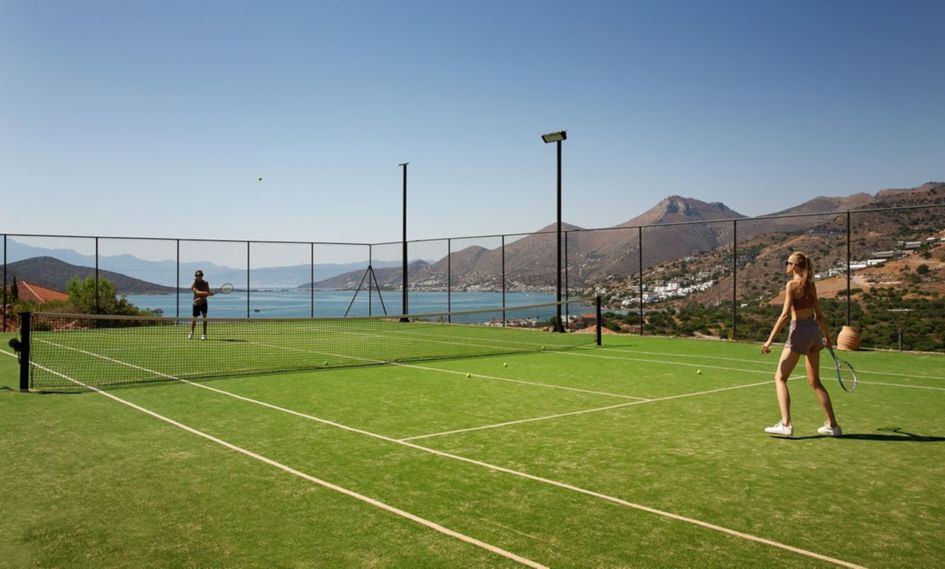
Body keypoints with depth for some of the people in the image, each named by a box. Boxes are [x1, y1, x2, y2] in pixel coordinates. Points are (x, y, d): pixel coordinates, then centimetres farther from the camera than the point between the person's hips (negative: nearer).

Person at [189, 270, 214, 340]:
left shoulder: (205, 283, -3)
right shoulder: (194, 284, -9)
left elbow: (208, 292, -9)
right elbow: (197, 292, -27)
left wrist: (201, 298, -25)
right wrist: (206, 293, -43)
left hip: (203, 302, 1)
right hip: (196, 303, -1)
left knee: (204, 317, -11)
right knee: (194, 319, 8)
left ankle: (204, 334, -7)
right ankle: (191, 332, 30)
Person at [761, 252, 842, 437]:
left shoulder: (792, 284, -11)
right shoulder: (810, 285, 10)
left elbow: (785, 315, -18)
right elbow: (819, 314, 14)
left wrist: (770, 340, -18)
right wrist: (827, 336, 25)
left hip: (799, 330, -7)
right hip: (814, 330, 8)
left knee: (780, 378, -1)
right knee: (814, 381, 17)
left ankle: (785, 424, -11)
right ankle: (832, 425, 19)